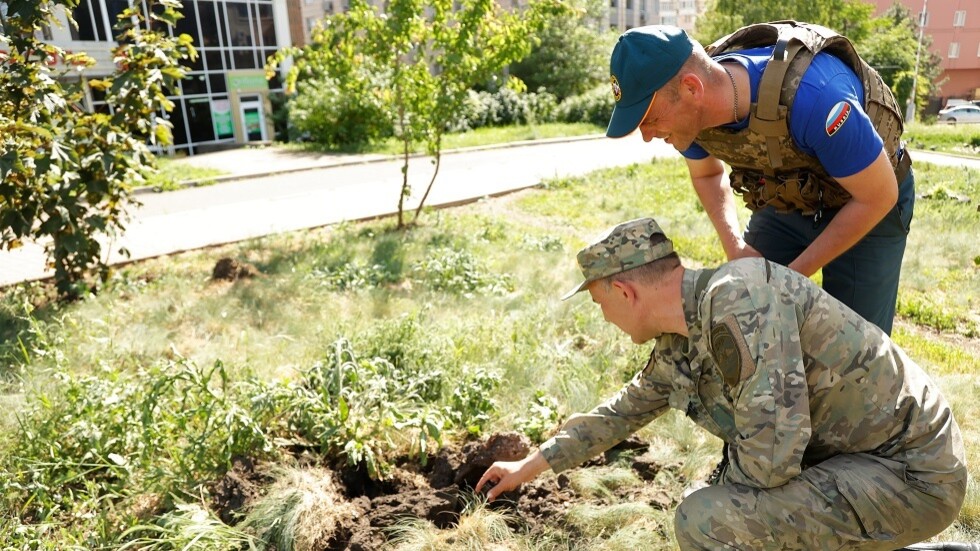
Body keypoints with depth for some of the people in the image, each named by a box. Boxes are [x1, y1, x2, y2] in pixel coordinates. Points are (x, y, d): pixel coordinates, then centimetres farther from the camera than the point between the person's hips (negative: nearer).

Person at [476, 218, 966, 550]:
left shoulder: (737, 299, -27)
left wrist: (733, 466, -6)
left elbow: (770, 458, -30)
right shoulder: (679, 342, 2)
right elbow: (623, 411, 16)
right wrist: (529, 466, 23)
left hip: (914, 475, -9)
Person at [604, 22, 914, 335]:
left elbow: (880, 196, -25)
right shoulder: (692, 110, -21)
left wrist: (794, 275, -21)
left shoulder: (811, 95, -39)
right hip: (786, 200, 5)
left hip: (867, 203, -4)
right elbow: (707, 173, 3)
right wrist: (734, 247, -13)